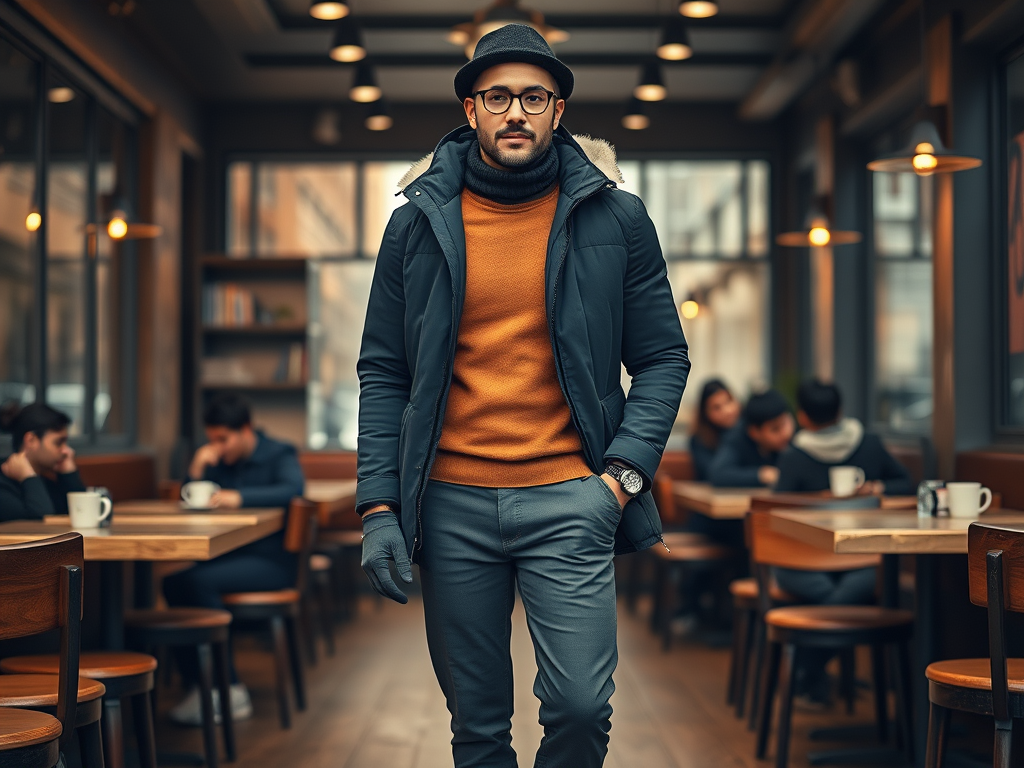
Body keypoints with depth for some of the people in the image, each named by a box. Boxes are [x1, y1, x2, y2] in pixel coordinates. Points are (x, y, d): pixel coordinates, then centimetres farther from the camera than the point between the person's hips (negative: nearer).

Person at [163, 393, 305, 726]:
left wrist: (241, 497, -32)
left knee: (199, 582, -29)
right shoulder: (217, 458, 15)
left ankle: (229, 692, -22)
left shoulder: (279, 455, -1)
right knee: (172, 583, -21)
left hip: (272, 560, -6)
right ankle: (196, 686, -19)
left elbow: (293, 489, -23)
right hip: (229, 556, 6)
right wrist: (198, 469, -6)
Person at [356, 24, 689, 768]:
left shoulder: (615, 218, 3)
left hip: (568, 499, -1)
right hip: (450, 504, 1)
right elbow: (384, 372, 6)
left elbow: (663, 358, 5)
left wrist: (623, 473, -9)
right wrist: (378, 504, -2)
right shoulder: (417, 223, 5)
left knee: (580, 706, -8)